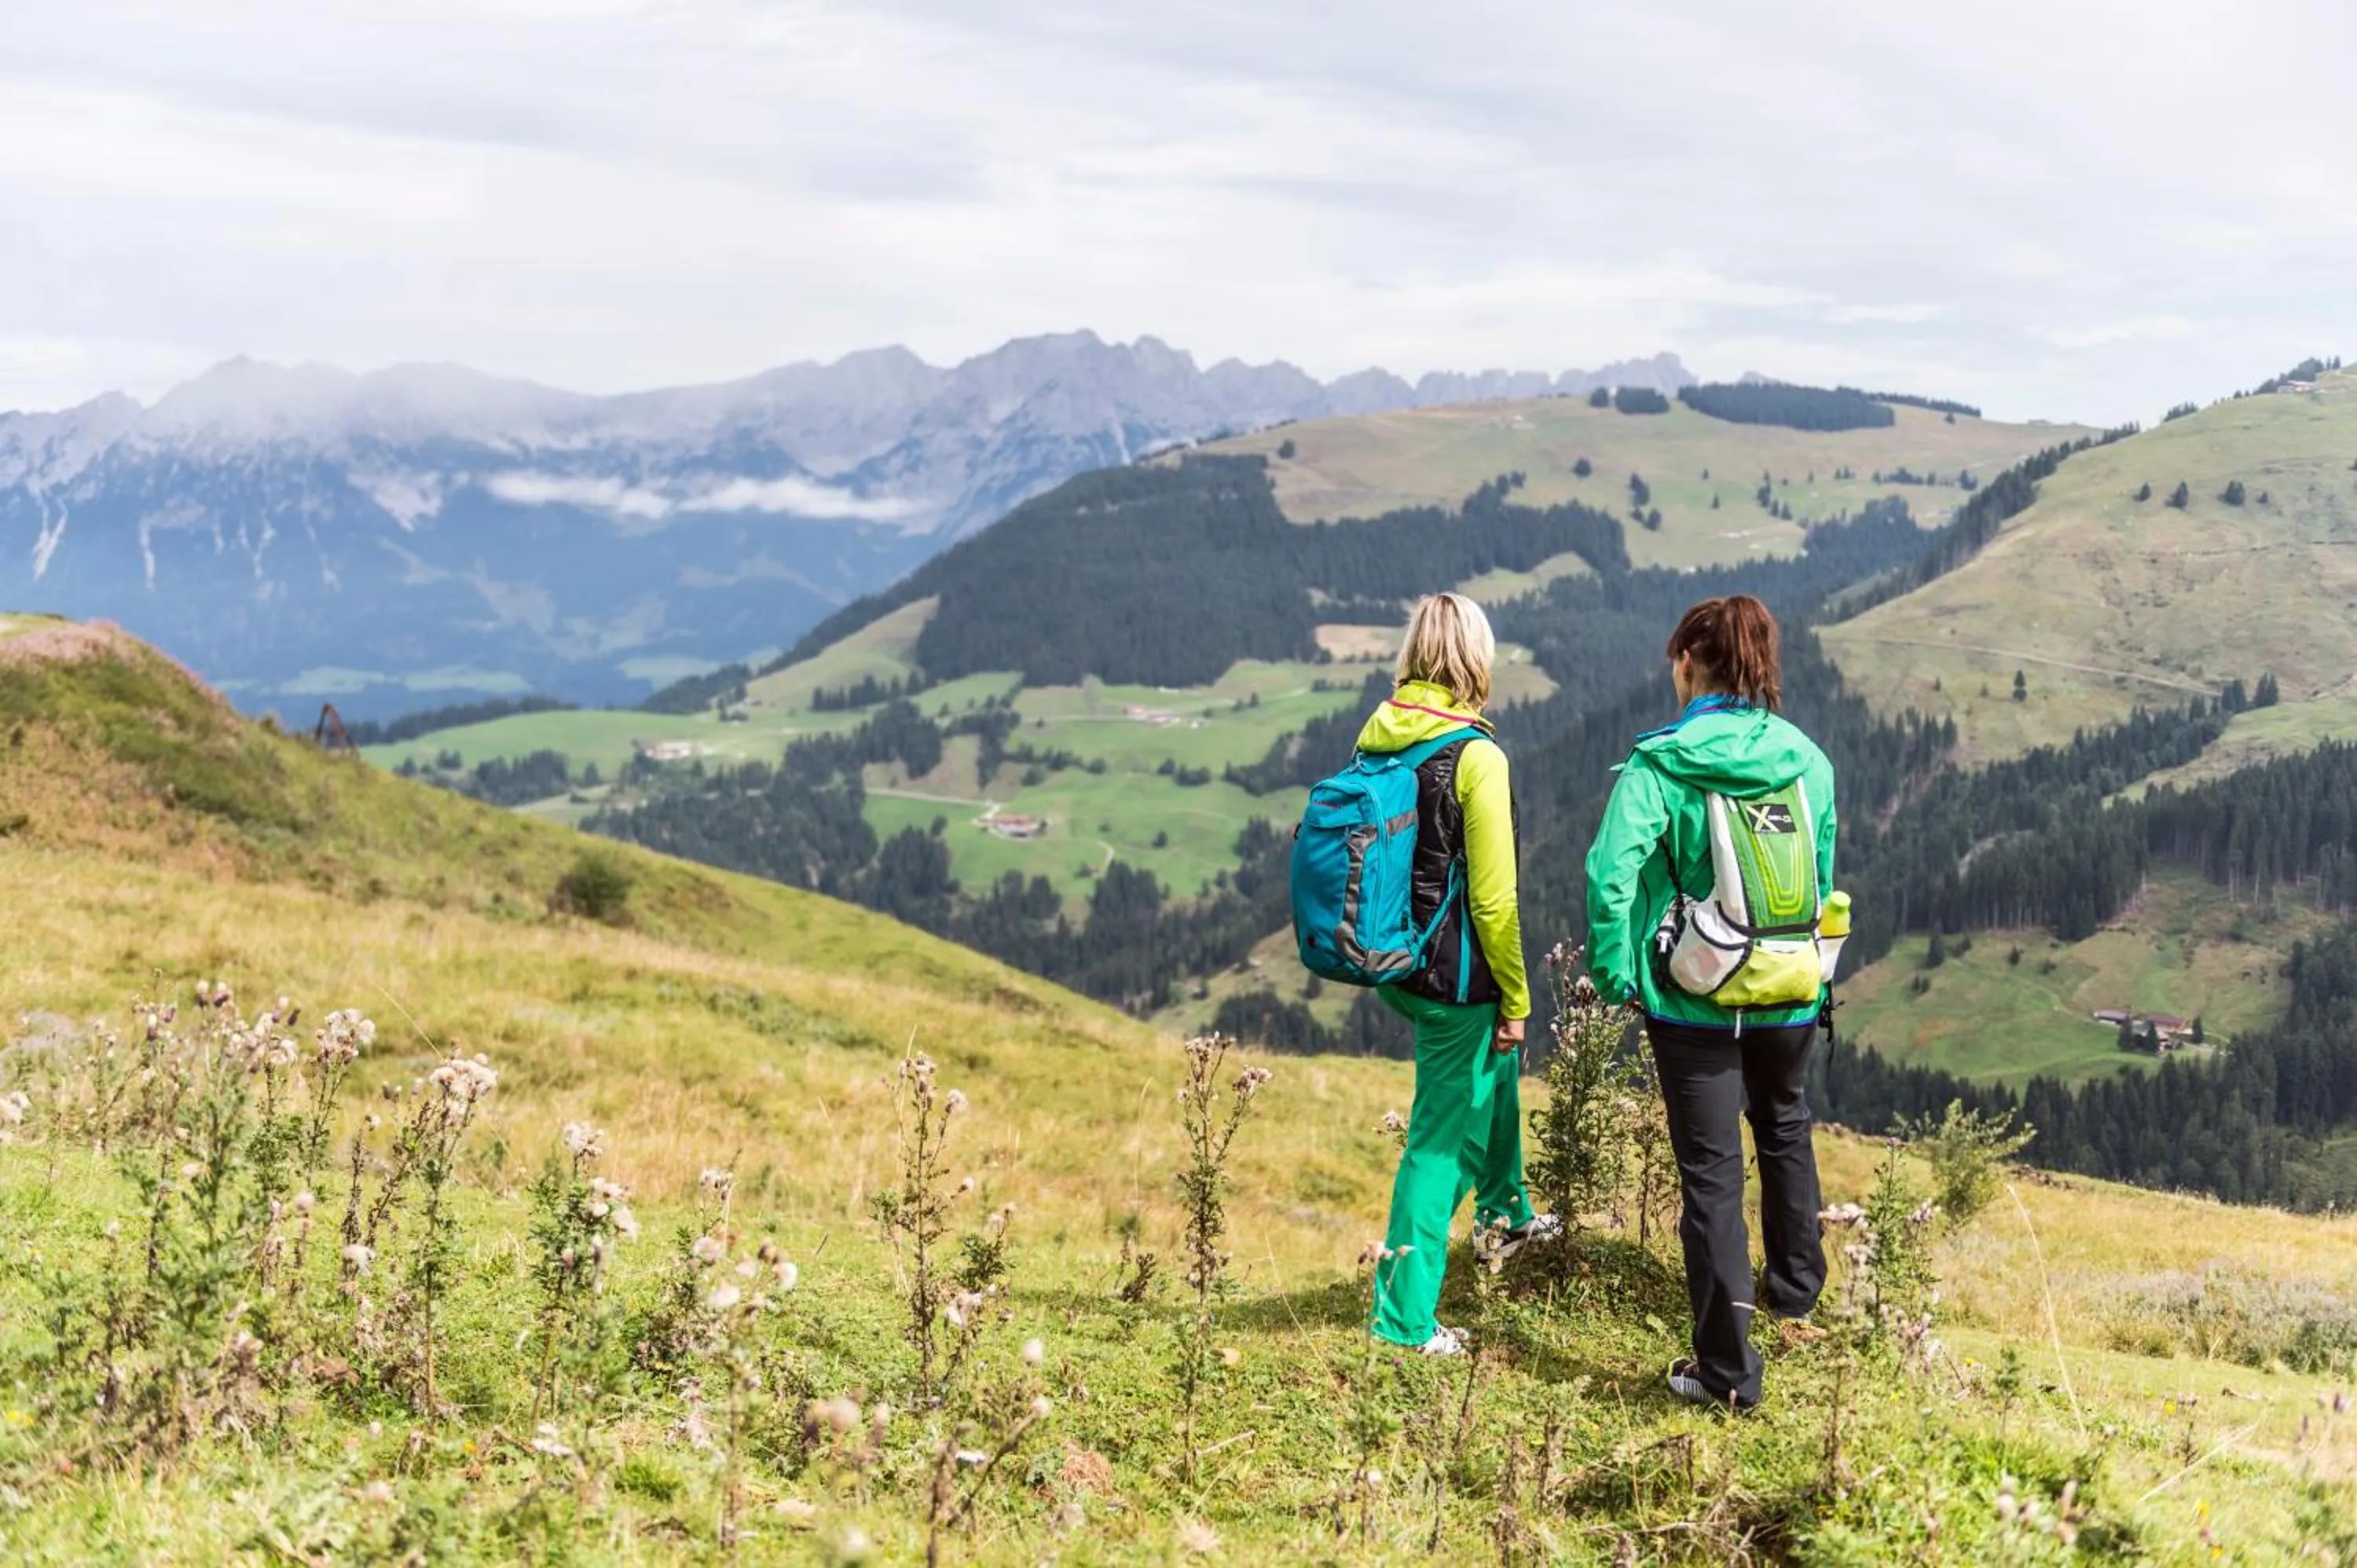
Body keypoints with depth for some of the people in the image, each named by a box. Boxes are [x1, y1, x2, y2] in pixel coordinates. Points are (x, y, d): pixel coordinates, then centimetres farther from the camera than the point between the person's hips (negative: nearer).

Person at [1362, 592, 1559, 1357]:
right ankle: (1405, 1317, 9)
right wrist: (1515, 998, -7)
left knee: (1494, 1060, 32)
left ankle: (1506, 1211, 45)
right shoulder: (1476, 756, -18)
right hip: (1453, 976, -8)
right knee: (1441, 1137, 3)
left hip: (1390, 962, 8)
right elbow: (1492, 896, -18)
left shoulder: (1376, 739, 2)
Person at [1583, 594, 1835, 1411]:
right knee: (1784, 1128, 30)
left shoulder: (1660, 764, -15)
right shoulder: (1807, 760, -2)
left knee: (1711, 1169, 2)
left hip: (1692, 999, -4)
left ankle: (1728, 1368, 3)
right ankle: (1796, 1290, 46)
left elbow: (1613, 873, -24)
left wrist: (1614, 972, -11)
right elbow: (1823, 873, 6)